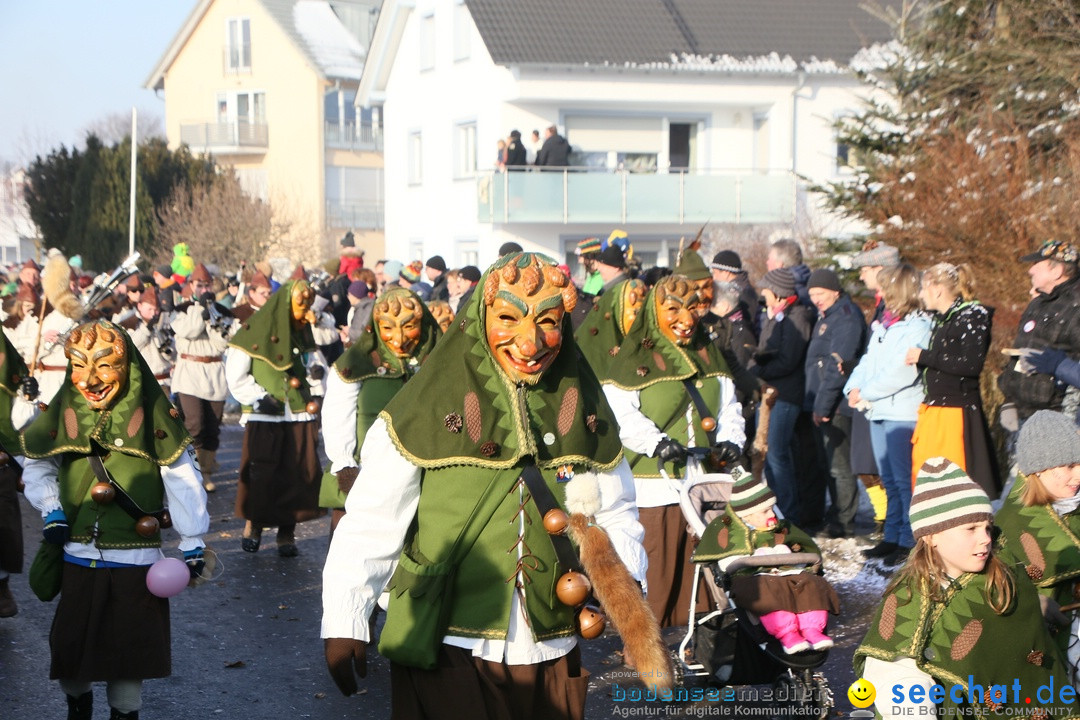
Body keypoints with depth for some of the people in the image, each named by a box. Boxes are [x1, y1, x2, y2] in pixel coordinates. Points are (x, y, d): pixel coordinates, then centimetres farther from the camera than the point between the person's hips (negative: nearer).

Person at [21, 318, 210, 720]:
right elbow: (36, 466, 15)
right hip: (79, 557, 3)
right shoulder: (64, 412, -1)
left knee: (130, 648, 5)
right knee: (70, 644, 9)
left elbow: (182, 479, -5)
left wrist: (193, 542, -4)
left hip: (136, 556, -2)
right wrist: (50, 509, 0)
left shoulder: (151, 413, -9)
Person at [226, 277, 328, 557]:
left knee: (299, 475, -1)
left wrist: (317, 394, 1)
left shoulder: (303, 334, 13)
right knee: (261, 475, -3)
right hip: (264, 418, -4)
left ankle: (287, 532, 10)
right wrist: (260, 398, -12)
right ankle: (253, 524, 18)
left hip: (300, 416, 4)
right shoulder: (255, 331, -3)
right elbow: (236, 374, -4)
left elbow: (318, 368, 20)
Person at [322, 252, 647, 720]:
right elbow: (371, 524, -9)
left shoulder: (584, 413, 4)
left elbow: (615, 514, 12)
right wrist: (343, 624, -14)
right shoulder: (429, 409, -9)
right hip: (447, 657, -4)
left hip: (552, 660, 4)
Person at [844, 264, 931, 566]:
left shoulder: (918, 326, -11)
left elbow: (902, 372, -19)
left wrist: (866, 393, -15)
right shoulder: (883, 324, 18)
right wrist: (854, 387, -2)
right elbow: (868, 361, 17)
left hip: (903, 413, -9)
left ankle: (910, 541, 0)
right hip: (878, 412, 9)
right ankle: (892, 537, 19)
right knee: (889, 480, 13)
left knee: (904, 480, -6)